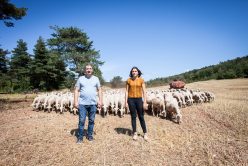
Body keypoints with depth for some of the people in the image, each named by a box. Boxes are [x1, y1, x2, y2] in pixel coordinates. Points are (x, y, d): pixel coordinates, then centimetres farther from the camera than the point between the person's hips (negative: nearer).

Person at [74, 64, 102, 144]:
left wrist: (100, 100, 1)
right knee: (81, 121, 1)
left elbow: (99, 90, 9)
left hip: (93, 104, 1)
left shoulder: (96, 79, 8)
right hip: (82, 103, -1)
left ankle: (90, 135, 25)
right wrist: (75, 101, -5)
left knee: (91, 120, 9)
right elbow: (76, 91, 3)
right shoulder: (80, 78, 5)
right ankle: (80, 137, 15)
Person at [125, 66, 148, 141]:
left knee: (141, 117, 7)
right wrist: (126, 102, -1)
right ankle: (135, 133, 20)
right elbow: (126, 91, 3)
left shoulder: (141, 80, -1)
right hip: (131, 100, 1)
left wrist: (145, 102, -7)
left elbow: (144, 92, -2)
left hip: (139, 99, -1)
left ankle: (145, 133, 21)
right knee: (133, 117, 8)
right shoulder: (128, 80, 2)